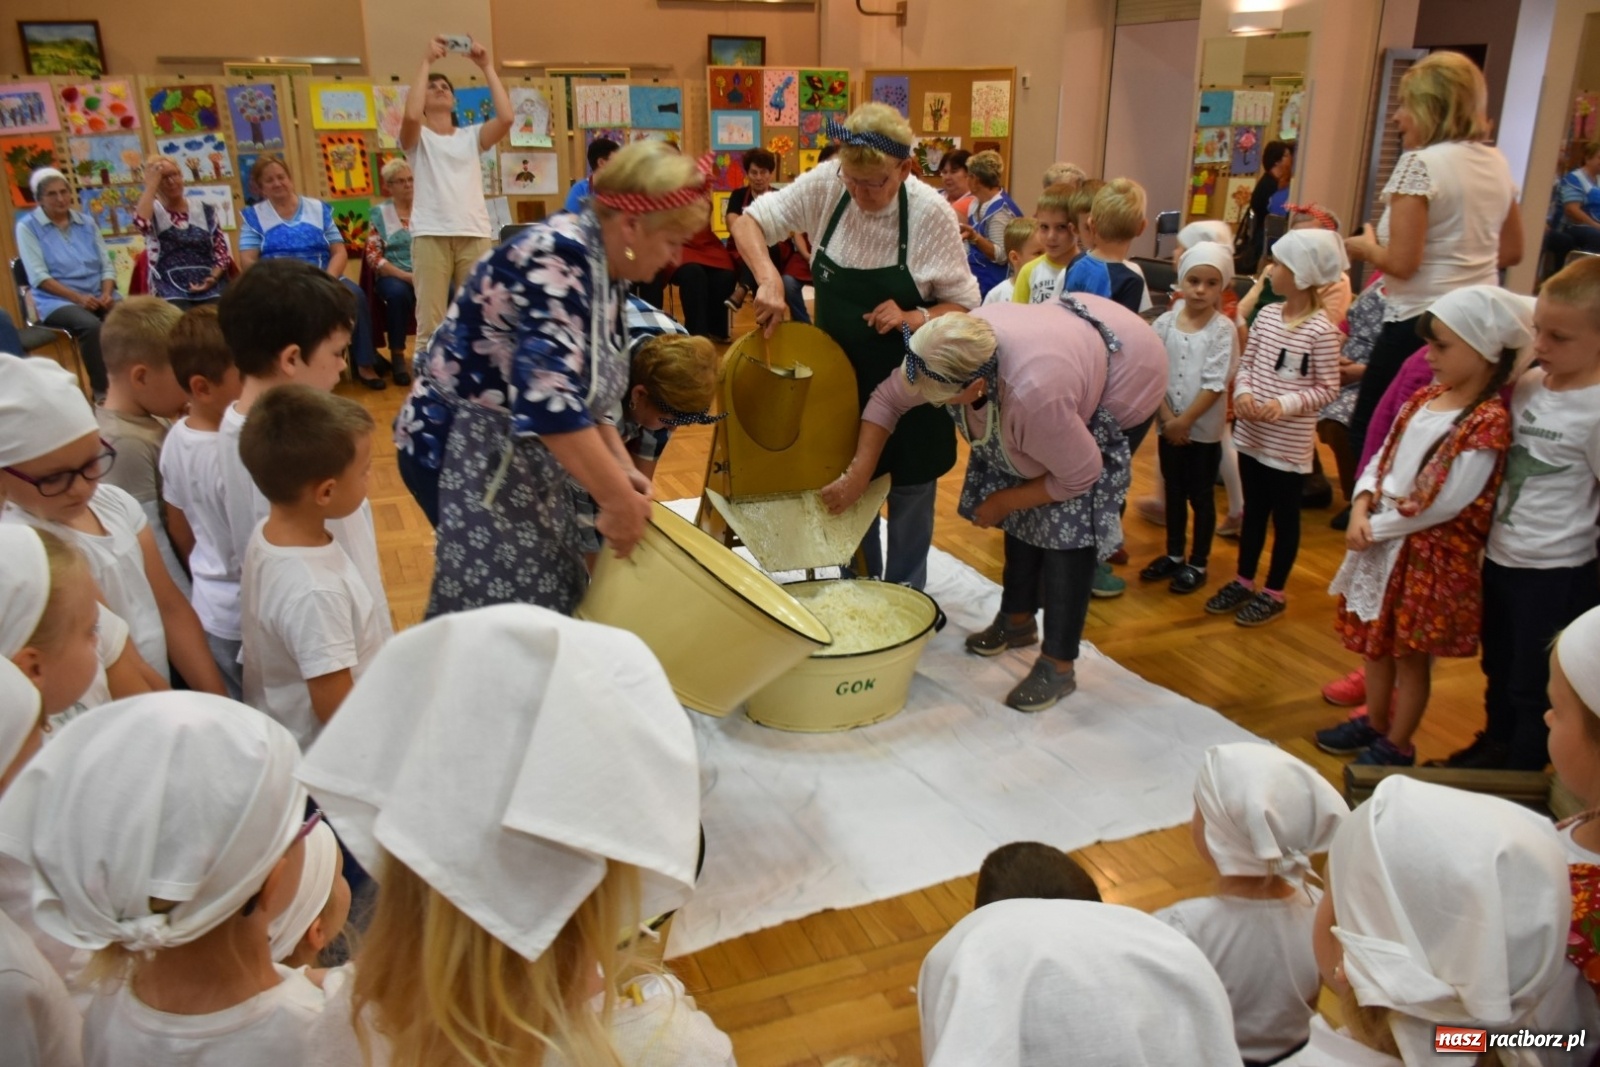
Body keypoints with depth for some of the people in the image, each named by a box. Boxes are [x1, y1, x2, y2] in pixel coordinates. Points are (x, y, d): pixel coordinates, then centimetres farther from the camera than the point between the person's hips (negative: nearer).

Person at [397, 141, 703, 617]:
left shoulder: (607, 270, 4)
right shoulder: (559, 257, -25)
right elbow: (551, 399, -35)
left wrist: (620, 466, 1)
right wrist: (617, 498, -29)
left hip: (518, 454, 10)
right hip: (461, 452, -9)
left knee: (549, 591, 14)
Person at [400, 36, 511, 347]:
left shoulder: (472, 135, 18)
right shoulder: (417, 137, 12)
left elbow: (506, 117, 0)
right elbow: (411, 115, -12)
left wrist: (487, 67, 0)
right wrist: (427, 62, -8)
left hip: (475, 234, 2)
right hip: (431, 235, -2)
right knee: (429, 323, -5)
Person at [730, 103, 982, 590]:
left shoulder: (930, 213, -20)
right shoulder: (825, 185, -14)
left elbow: (966, 306, -11)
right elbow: (747, 222, -9)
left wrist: (913, 318, -30)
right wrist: (770, 280, -27)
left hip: (908, 383, -3)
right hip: (840, 374, 3)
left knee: (909, 494, 10)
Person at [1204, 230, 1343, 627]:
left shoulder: (1321, 330, -15)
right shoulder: (1267, 315, 2)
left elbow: (1327, 389, -12)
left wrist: (1286, 404, -24)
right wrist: (1243, 392, -11)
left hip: (1289, 443, -6)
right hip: (1252, 434, 6)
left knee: (1284, 516, 9)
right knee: (1253, 509, 18)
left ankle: (1273, 593, 21)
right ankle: (1243, 582, 31)